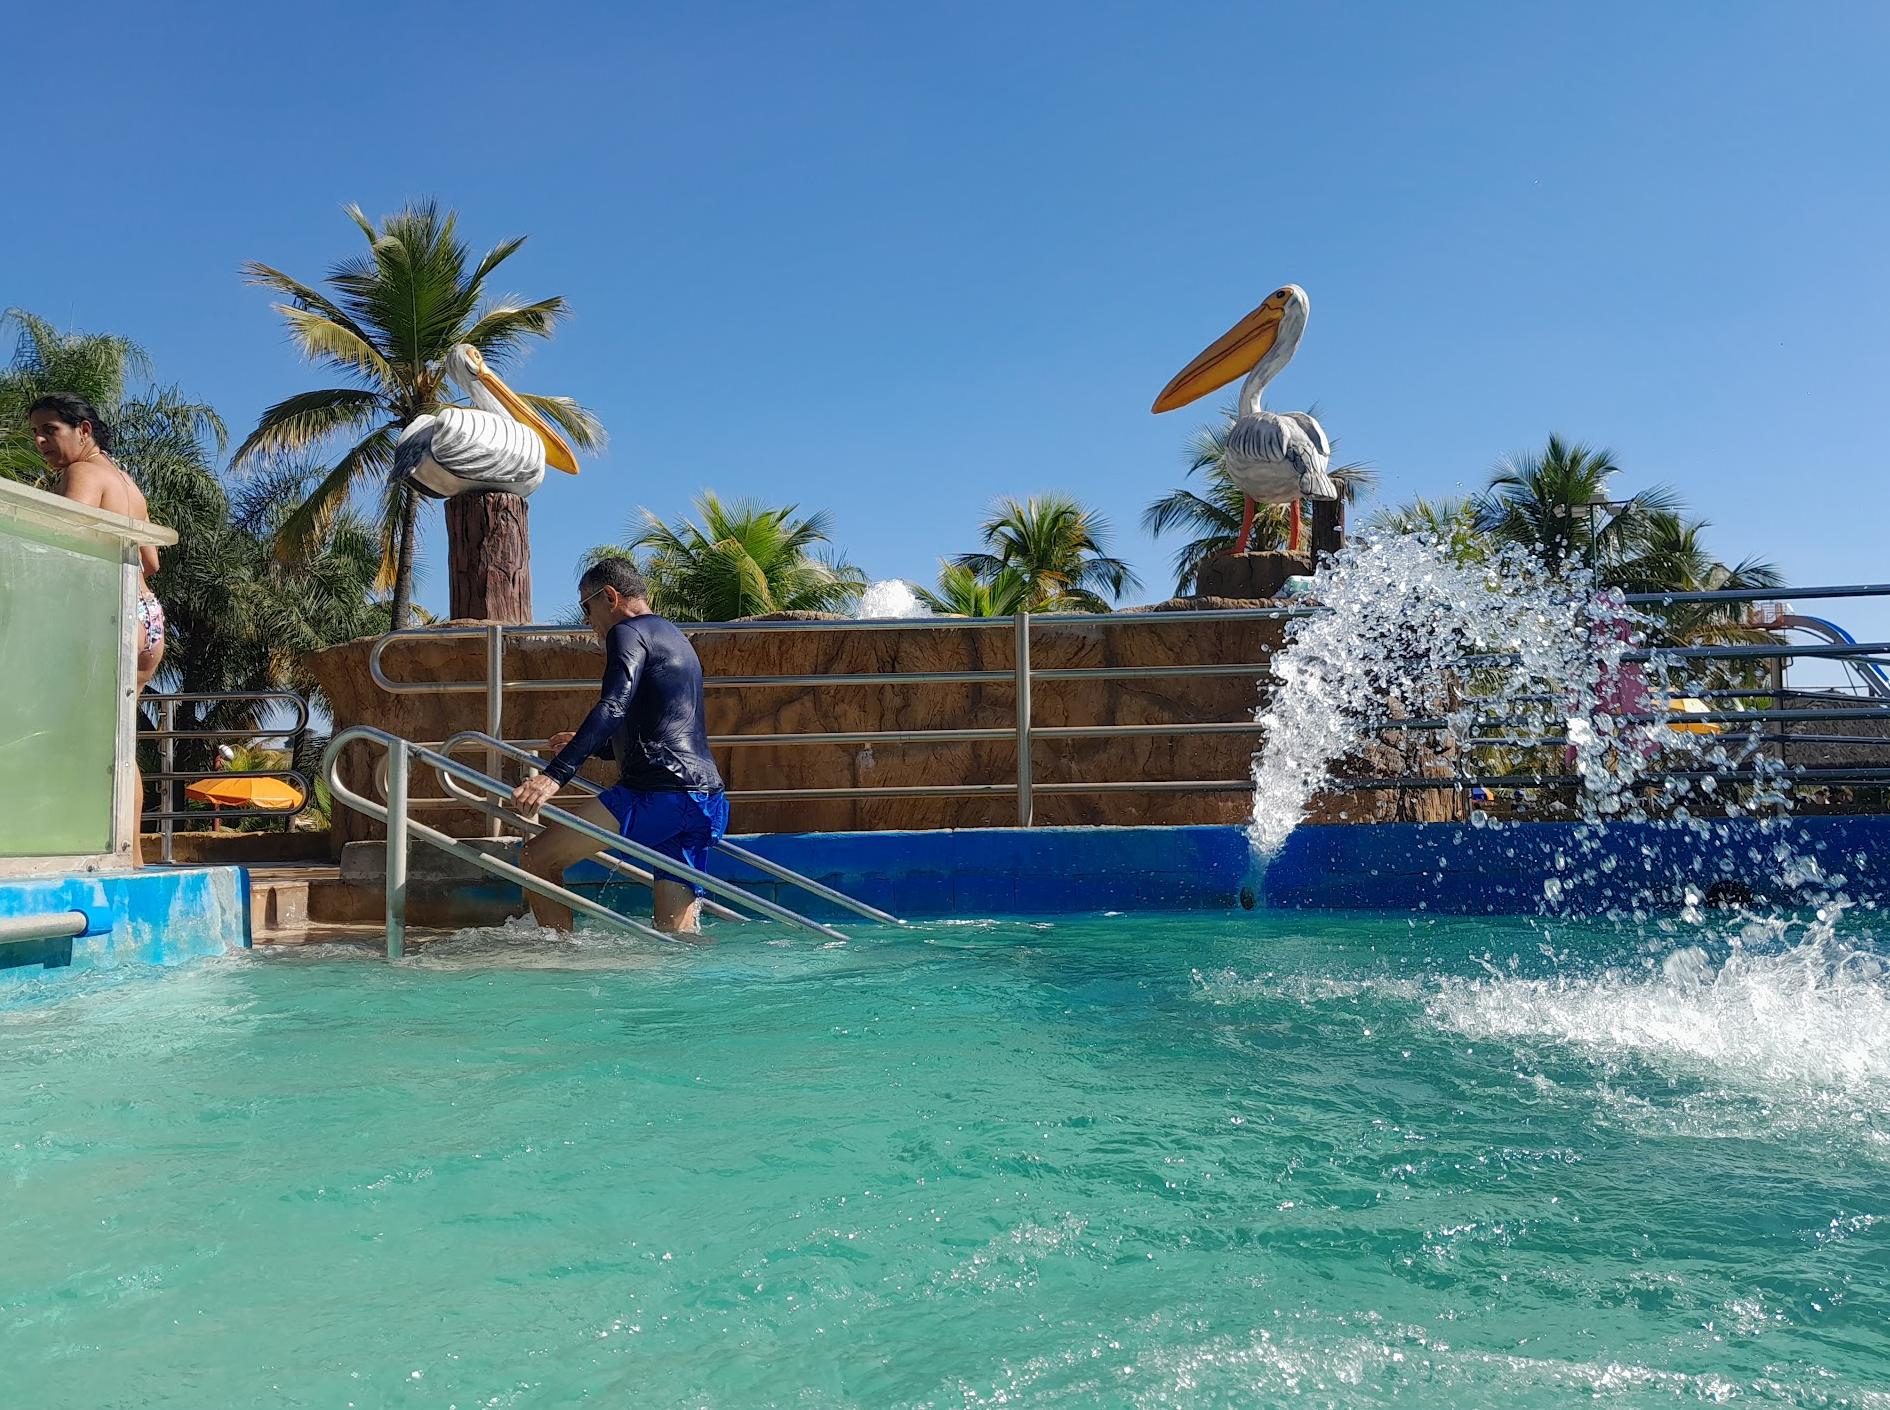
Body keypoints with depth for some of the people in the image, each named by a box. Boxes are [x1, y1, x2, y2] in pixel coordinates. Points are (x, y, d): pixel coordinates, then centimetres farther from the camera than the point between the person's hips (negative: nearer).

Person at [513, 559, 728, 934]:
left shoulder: (629, 632, 1)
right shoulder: (675, 640, 30)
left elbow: (612, 709, -18)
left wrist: (555, 774, -27)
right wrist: (591, 747, 50)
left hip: (658, 792, -9)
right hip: (707, 800, 9)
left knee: (537, 858, -7)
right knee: (676, 937, 10)